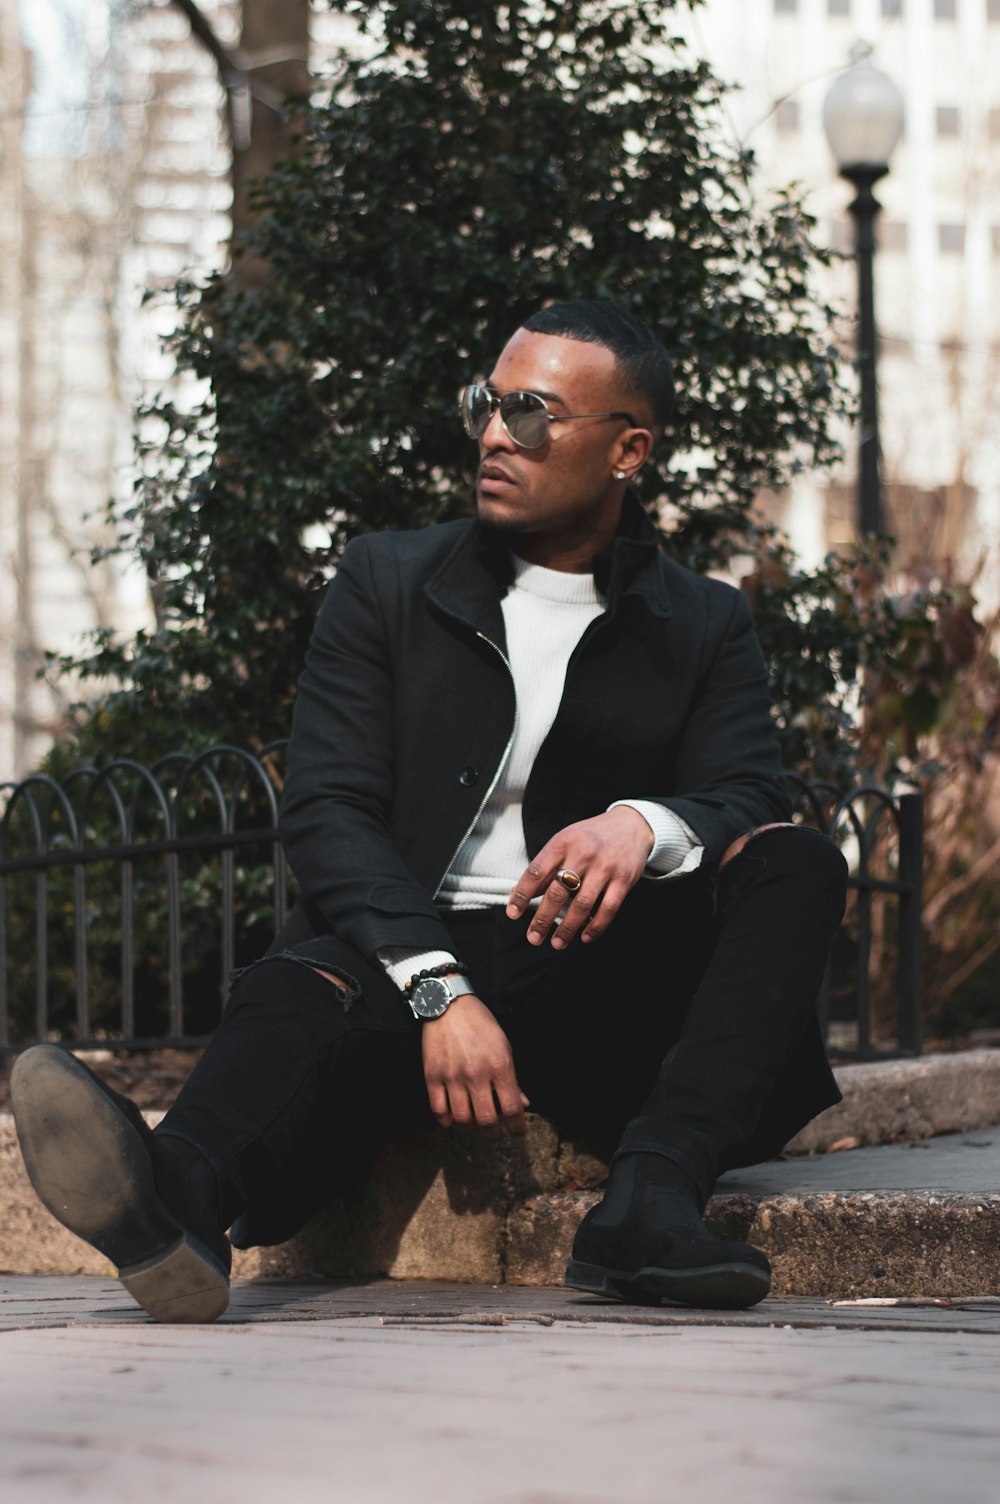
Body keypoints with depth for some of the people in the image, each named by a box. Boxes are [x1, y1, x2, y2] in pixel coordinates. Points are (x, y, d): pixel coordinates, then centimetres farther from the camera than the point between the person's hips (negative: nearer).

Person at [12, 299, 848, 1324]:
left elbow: (750, 803, -1)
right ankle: (175, 1194, -69)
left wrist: (647, 825, -28)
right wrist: (438, 991, -20)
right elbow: (326, 809, -2)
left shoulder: (704, 625, 13)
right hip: (403, 959, -1)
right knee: (302, 991, -34)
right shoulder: (387, 580, 10)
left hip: (604, 978, 2)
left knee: (798, 865, -22)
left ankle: (650, 1201, -41)